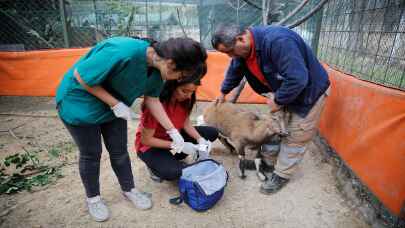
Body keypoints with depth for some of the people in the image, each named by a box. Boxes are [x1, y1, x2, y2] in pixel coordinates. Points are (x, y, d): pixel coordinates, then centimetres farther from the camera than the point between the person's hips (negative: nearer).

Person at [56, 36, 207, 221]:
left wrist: (173, 131, -6)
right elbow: (81, 75, -27)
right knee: (91, 154, 8)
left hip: (114, 106, 6)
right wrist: (115, 104, -25)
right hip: (80, 103, -5)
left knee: (119, 151, 11)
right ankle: (92, 198, 32)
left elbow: (152, 100, -4)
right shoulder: (124, 53, -38)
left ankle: (129, 189, 34)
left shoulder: (158, 66, -13)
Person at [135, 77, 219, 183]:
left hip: (173, 137, 7)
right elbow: (145, 140, -25)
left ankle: (172, 158, 2)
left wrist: (200, 139, -18)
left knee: (212, 133, -3)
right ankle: (155, 163, 1)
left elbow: (186, 123, 0)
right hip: (150, 145, -7)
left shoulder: (184, 100, -13)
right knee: (173, 172, -34)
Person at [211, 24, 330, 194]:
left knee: (295, 137, 2)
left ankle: (282, 174, 16)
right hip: (282, 91, 7)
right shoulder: (243, 48, -10)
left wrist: (278, 101, -24)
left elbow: (298, 79, -38)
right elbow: (234, 71, 10)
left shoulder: (277, 41, -38)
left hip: (309, 90, -7)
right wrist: (223, 92, 21)